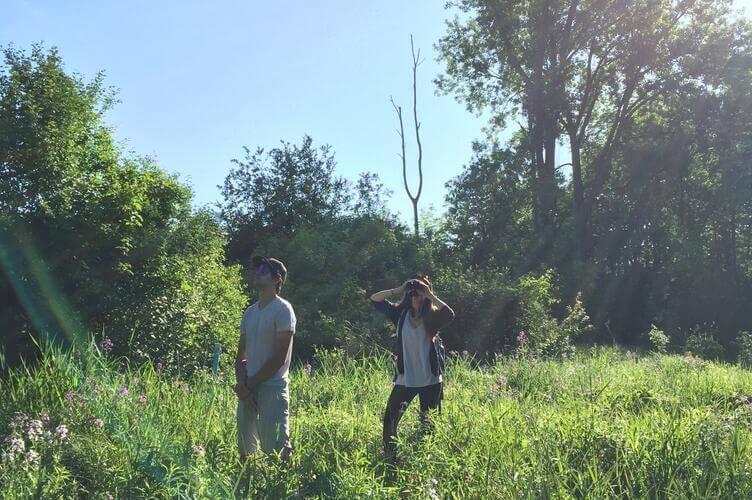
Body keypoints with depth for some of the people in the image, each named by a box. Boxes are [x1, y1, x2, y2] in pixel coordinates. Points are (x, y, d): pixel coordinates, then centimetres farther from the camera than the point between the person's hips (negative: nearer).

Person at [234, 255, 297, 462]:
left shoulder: (282, 310, -7)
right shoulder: (250, 312, 15)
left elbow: (279, 358, -12)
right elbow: (241, 355, 15)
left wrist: (249, 384, -10)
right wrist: (241, 384, -2)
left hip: (272, 388, -7)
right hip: (248, 390, 7)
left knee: (277, 450, -6)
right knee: (245, 451, 12)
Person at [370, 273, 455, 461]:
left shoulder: (433, 317, -5)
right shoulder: (401, 313, 1)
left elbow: (450, 314, -27)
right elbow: (375, 299, -2)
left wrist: (431, 295, -21)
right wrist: (398, 290, -11)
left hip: (430, 380, -1)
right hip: (405, 379, 2)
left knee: (429, 424, 10)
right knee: (390, 418, -1)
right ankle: (389, 458, 14)